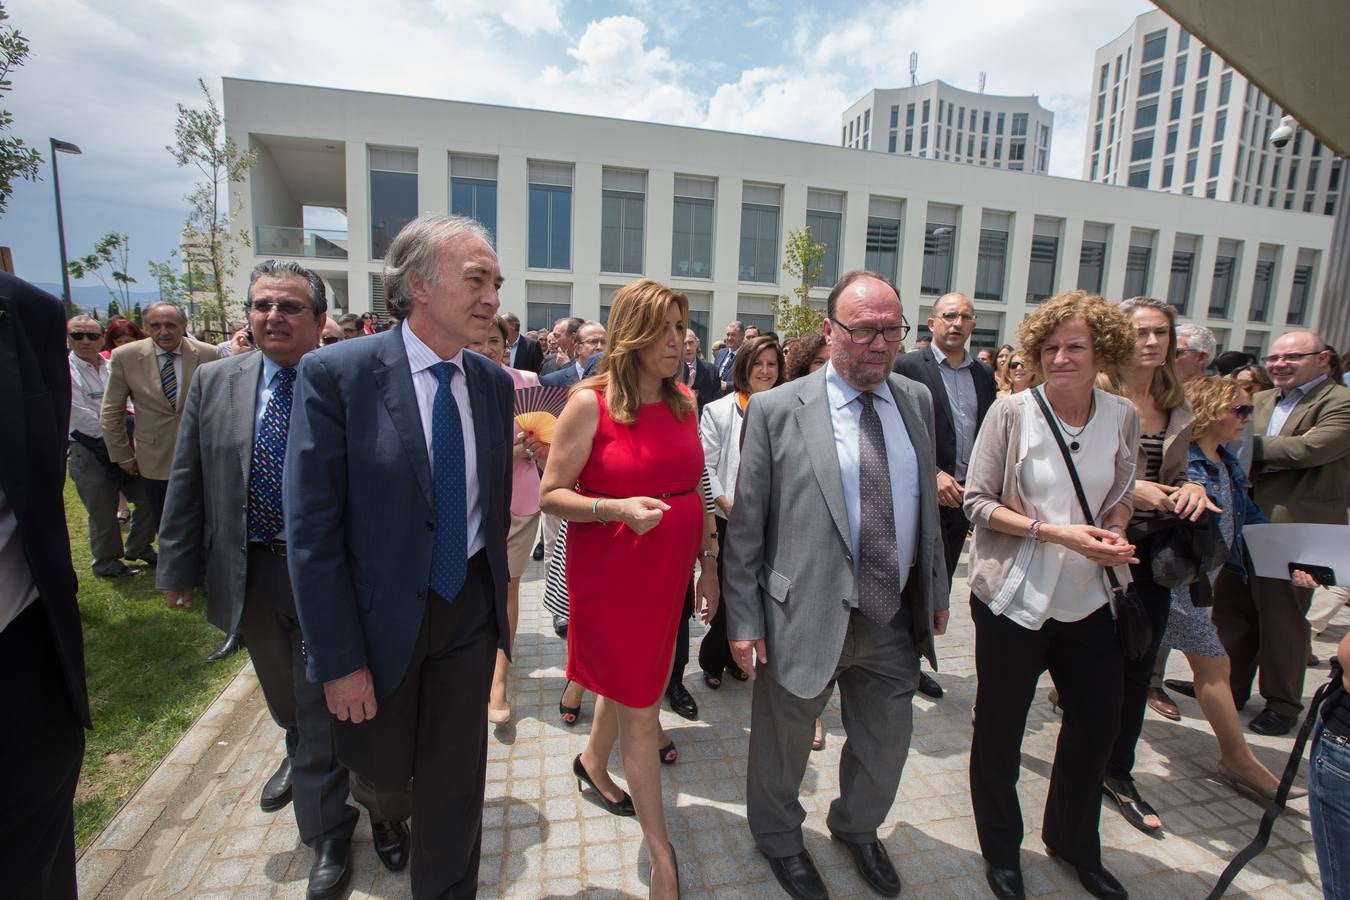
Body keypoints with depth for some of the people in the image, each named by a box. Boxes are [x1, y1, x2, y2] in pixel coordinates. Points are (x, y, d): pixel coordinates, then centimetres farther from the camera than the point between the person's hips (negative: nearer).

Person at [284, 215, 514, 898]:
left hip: (471, 606, 3)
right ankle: (385, 810, 61)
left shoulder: (494, 381, -2)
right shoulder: (335, 374, -16)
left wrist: (497, 592, 10)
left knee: (456, 778, 15)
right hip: (382, 613, -2)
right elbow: (310, 530, -15)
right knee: (381, 766, 23)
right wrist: (339, 660, -14)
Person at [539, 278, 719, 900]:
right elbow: (549, 495, -12)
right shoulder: (590, 403, -14)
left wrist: (709, 562, 9)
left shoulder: (684, 402, 3)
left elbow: (694, 490, 10)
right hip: (610, 573, -5)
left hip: (668, 569, 6)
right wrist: (616, 508, -27)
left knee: (631, 680, 23)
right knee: (639, 709, 3)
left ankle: (593, 762, 54)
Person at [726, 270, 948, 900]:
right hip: (805, 615, -4)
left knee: (887, 743, 23)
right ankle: (779, 838, 49)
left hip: (895, 615, 5)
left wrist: (936, 588, 14)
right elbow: (745, 525, -10)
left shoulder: (916, 401, 3)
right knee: (782, 746, 17)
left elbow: (927, 503, 12)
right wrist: (744, 619, -10)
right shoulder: (776, 410, -13)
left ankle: (857, 828, 55)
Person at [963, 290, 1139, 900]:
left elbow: (1119, 498, 12)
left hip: (1087, 598, 5)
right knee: (1001, 727, 11)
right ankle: (1001, 849, 37)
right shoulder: (1013, 411, -12)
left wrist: (1114, 535, -9)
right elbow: (977, 501, -12)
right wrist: (1058, 534, -21)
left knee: (1099, 719, 18)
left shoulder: (1123, 417, 0)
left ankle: (1073, 841, 46)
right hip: (1014, 594, -4)